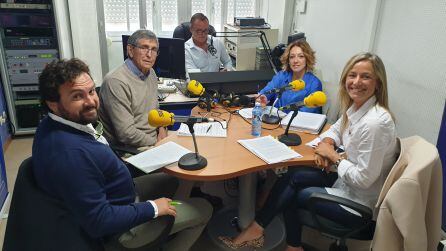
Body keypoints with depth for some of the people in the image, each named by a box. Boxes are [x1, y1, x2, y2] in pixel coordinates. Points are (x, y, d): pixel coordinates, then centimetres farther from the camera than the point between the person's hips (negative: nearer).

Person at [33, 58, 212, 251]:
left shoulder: (54, 124, -8)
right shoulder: (70, 153, -38)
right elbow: (98, 222, -32)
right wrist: (152, 208, -22)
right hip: (121, 227, -8)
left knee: (172, 180, 25)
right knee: (203, 209, 4)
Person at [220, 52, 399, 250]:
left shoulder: (375, 122, -28)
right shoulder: (355, 107, -1)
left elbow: (363, 179, -27)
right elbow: (337, 128, 19)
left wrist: (334, 156, -13)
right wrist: (327, 143, -4)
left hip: (360, 203, -7)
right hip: (347, 183, 8)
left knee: (290, 193, -5)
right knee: (293, 178, -3)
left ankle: (257, 229, 19)